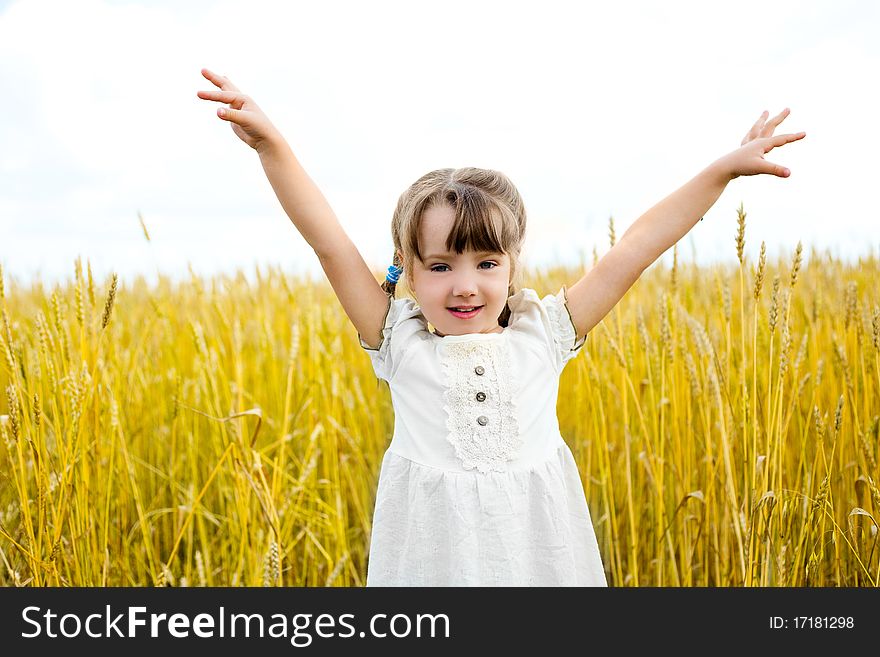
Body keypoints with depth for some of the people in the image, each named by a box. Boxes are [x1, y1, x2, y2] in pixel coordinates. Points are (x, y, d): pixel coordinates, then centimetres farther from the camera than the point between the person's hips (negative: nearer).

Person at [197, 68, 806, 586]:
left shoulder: (543, 332, -1)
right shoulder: (401, 341, -4)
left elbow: (636, 249, -2)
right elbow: (331, 244, -12)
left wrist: (723, 170, -1)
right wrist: (269, 143, -21)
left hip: (539, 550, 1)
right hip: (434, 553, -1)